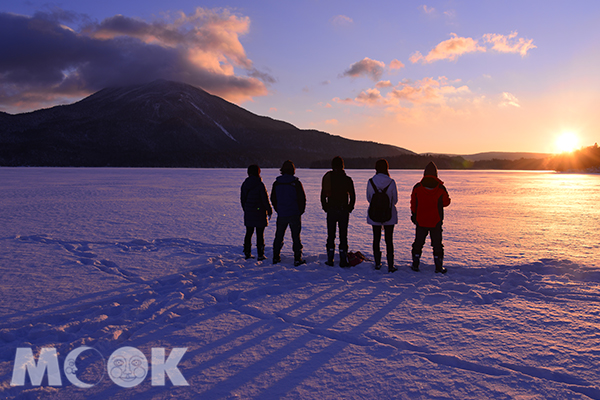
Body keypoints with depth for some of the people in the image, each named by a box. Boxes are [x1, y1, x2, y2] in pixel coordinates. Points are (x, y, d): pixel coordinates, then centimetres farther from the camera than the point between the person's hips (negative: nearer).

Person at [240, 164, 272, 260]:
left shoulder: (244, 184, 4)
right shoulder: (260, 184, -14)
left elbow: (242, 199, 12)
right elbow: (265, 199, -13)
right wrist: (269, 211, -1)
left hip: (248, 213, 5)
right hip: (259, 213, -5)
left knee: (249, 233, 13)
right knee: (260, 234, 2)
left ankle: (247, 253, 17)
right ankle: (260, 255, 6)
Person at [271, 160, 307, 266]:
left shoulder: (276, 183, 2)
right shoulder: (296, 183, -9)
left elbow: (273, 199, 10)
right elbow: (302, 198, -6)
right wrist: (300, 211, 7)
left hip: (281, 215, 3)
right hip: (294, 214, -3)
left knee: (279, 236, 14)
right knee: (296, 236, 3)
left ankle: (276, 257, 20)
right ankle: (297, 259, 3)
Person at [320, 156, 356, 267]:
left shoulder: (327, 177, -1)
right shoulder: (347, 179, -3)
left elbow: (323, 195, 1)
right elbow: (352, 196, -1)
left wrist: (325, 208, 10)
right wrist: (349, 208, 10)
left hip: (331, 211, 1)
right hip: (344, 211, -1)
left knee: (331, 235, 9)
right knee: (343, 235, 5)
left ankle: (330, 259, 11)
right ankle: (343, 260, 6)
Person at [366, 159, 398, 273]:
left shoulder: (370, 182, -9)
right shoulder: (391, 182, -11)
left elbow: (368, 198, 3)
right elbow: (395, 200, -2)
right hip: (389, 215, -1)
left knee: (376, 239, 15)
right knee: (389, 240, 8)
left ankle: (377, 263, 22)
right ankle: (390, 265, 9)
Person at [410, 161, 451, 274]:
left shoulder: (417, 187, -6)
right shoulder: (441, 188, -9)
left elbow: (413, 204, 2)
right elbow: (446, 202, 4)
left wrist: (413, 215, 15)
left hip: (421, 221, 1)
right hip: (436, 221, -1)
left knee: (418, 242, 12)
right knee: (437, 243, 9)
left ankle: (415, 264, 15)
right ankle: (439, 266, 11)